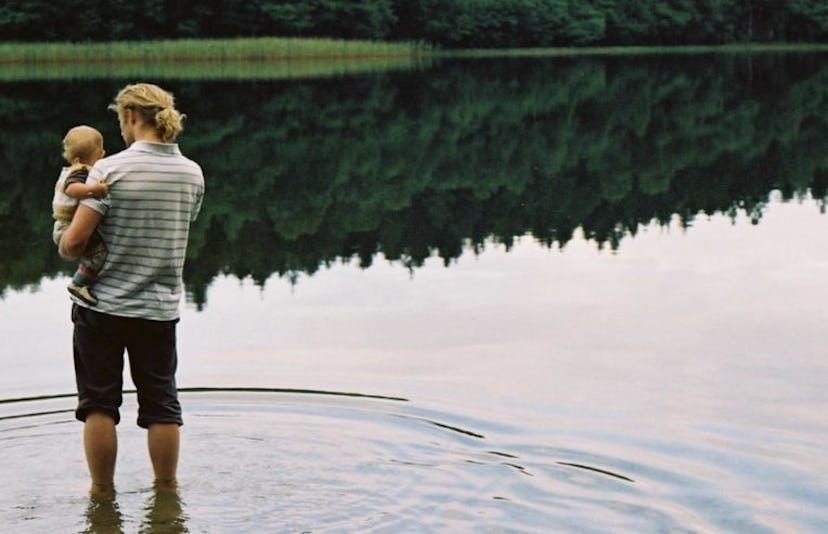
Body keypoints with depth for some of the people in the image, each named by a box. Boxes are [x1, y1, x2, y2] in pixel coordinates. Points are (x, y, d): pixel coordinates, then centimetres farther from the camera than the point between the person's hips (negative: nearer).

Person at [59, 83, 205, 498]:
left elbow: (73, 241, -16)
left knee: (99, 403, 9)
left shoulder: (111, 169, -15)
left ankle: (102, 491, 16)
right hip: (160, 308, 4)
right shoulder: (192, 173, 0)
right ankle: (166, 489, 21)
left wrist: (67, 249, 6)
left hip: (102, 305, -3)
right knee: (162, 405, 12)